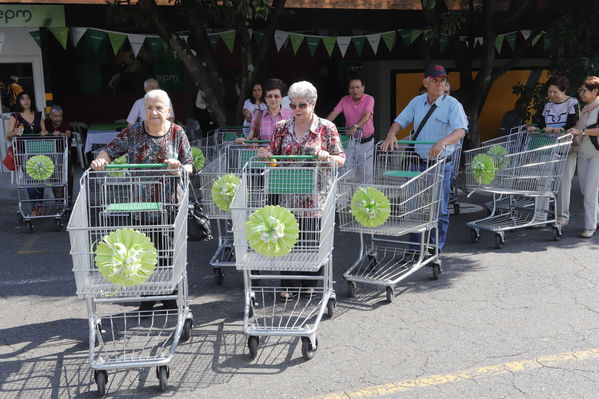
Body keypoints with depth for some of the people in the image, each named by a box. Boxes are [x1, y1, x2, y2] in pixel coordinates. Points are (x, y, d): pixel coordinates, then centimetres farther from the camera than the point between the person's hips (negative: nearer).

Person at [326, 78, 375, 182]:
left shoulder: (369, 99, -10)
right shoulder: (345, 100, 0)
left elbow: (367, 115, -26)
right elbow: (333, 114, -8)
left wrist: (355, 127, -43)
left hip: (366, 140, -2)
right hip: (351, 139, 2)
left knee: (365, 170, 3)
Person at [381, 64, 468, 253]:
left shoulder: (452, 104, -7)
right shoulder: (417, 102, 9)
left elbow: (460, 131, -20)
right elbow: (400, 121, 12)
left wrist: (443, 142, -38)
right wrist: (391, 135, -10)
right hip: (418, 162, 4)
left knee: (439, 209, 2)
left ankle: (436, 249, 15)